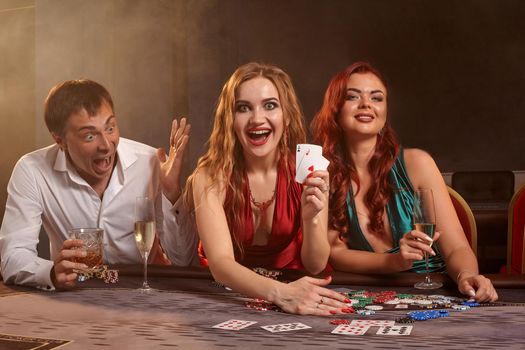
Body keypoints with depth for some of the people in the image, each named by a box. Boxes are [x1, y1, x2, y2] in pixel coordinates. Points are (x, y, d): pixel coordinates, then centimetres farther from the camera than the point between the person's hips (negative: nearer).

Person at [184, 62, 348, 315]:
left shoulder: (308, 171, -11)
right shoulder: (211, 176, -16)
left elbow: (315, 266, -9)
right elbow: (219, 262, -26)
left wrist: (311, 218, -29)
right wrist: (278, 292, -43)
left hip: (292, 287, 2)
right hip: (227, 290, -1)